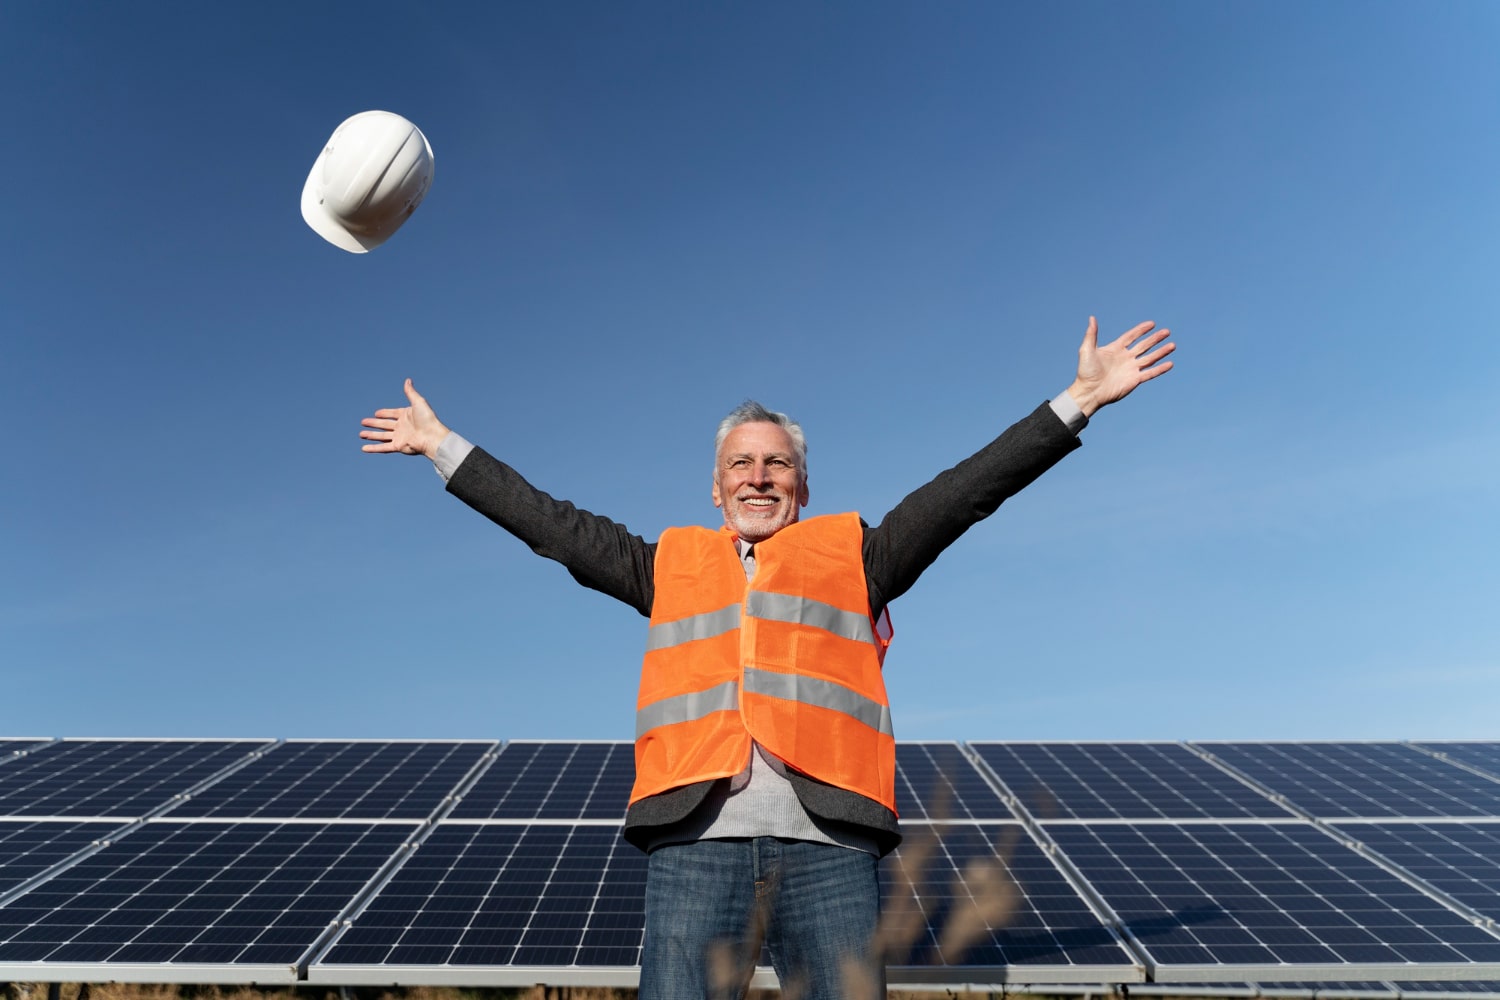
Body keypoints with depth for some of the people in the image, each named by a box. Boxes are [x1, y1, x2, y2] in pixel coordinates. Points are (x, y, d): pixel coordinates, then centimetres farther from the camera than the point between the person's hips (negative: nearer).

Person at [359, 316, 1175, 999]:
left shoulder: (851, 554, 18)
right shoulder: (670, 562, 21)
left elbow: (967, 490, 14)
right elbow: (551, 524, 23)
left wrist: (1077, 400, 12)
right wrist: (443, 446, 27)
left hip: (828, 845, 0)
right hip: (693, 845, 1)